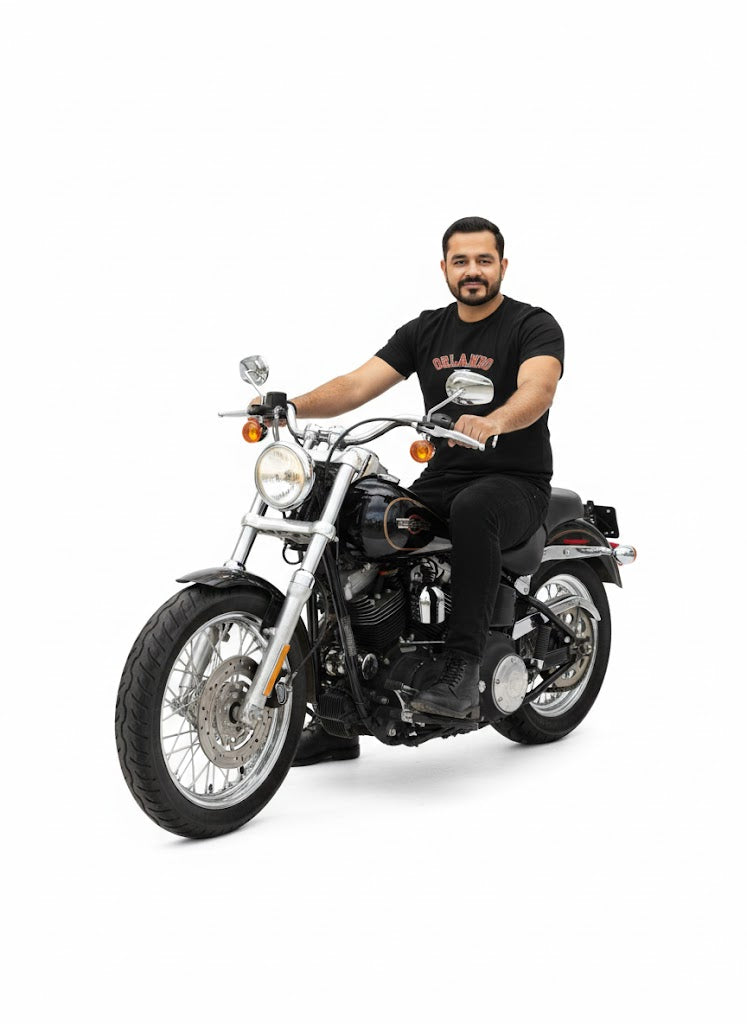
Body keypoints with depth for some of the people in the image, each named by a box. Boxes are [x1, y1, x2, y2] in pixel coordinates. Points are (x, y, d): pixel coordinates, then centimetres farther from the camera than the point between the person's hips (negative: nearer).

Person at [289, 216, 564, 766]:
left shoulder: (535, 325, -5)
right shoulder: (425, 330, 12)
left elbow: (538, 389, -26)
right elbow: (358, 384, 1)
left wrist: (492, 422, -49)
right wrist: (291, 406, -18)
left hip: (516, 483, -5)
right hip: (441, 480, 5)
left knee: (472, 509, -40)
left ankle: (463, 670, -37)